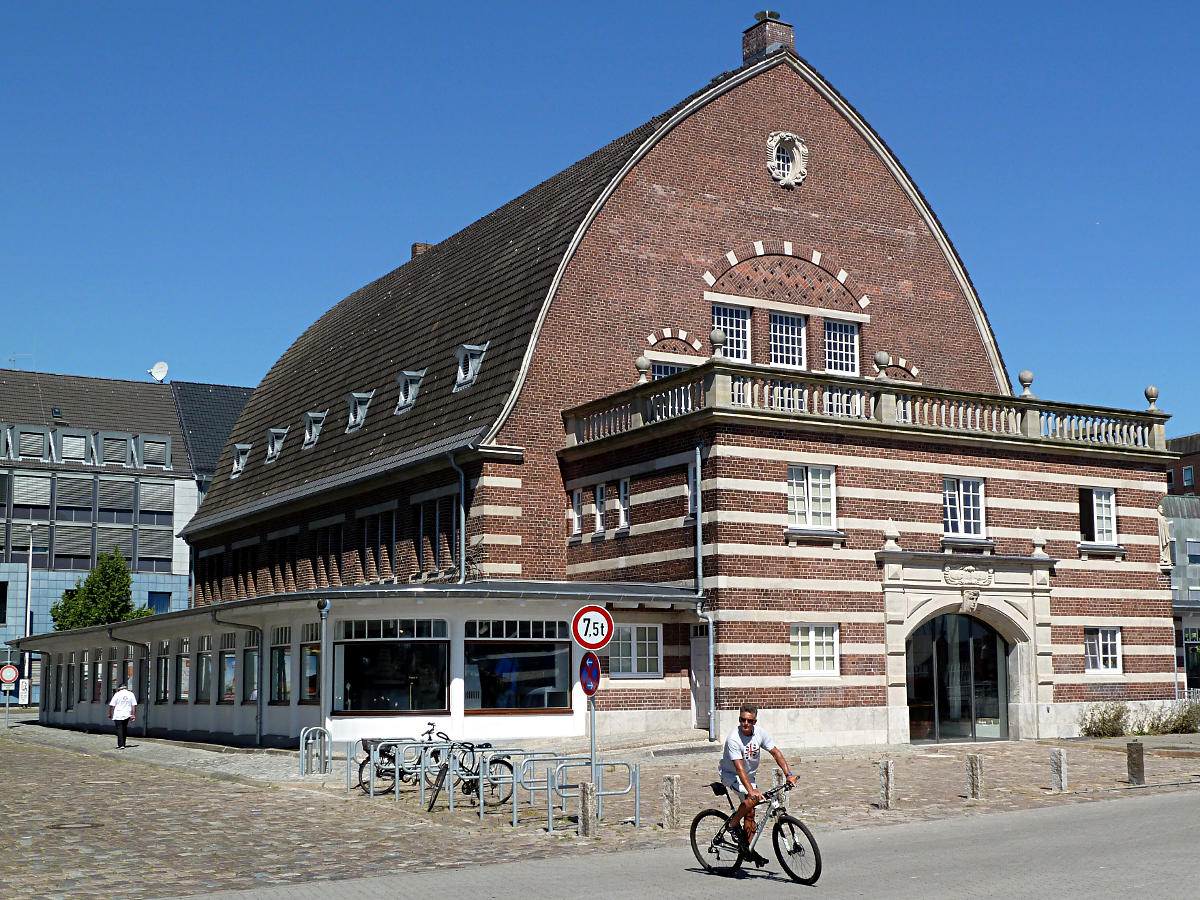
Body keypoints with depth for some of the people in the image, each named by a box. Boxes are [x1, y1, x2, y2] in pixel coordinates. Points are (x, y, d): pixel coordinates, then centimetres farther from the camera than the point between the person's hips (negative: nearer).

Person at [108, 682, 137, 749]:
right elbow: (134, 706, 3)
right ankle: (123, 744, 21)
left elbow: (112, 705, -3)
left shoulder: (117, 694, -2)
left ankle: (121, 745, -12)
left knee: (119, 729, -4)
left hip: (118, 715, -3)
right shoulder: (131, 694, 7)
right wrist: (133, 715, 5)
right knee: (124, 729, 16)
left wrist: (110, 714, 8)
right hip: (127, 715, 3)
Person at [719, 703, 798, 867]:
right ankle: (733, 823, -9)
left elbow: (776, 752, -4)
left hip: (749, 775, 6)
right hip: (731, 775, -6)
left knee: (750, 813, 4)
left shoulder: (760, 733, -11)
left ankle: (749, 850, 15)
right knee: (754, 797, -28)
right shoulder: (733, 739, -29)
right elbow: (739, 768, -35)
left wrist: (788, 774, -15)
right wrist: (751, 790, -44)